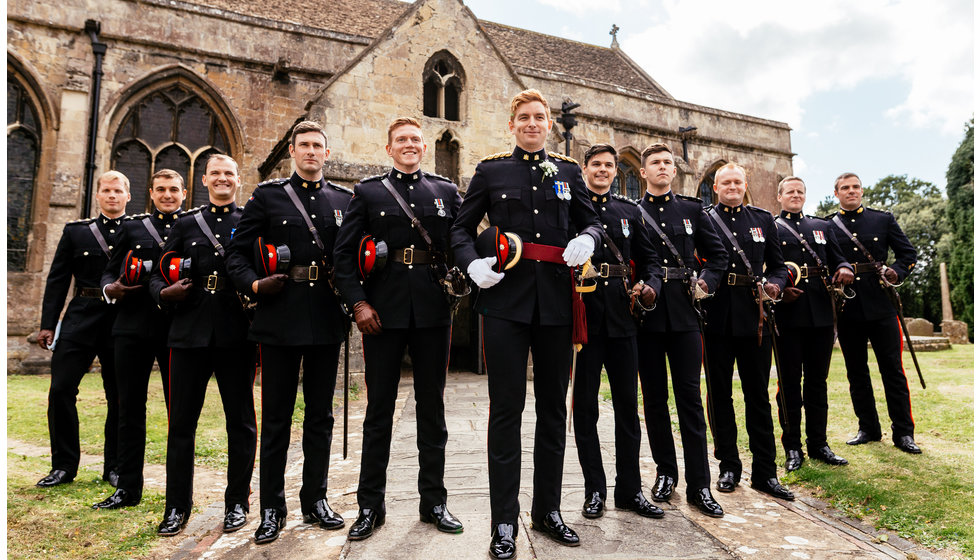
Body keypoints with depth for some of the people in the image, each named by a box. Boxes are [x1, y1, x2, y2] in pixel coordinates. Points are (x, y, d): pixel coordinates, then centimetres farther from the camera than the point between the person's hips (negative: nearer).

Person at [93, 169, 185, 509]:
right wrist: (112, 289, -7)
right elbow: (109, 272, 14)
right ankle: (128, 487, 19)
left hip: (177, 328, -2)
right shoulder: (132, 227, 15)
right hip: (132, 327, 2)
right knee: (130, 407, 7)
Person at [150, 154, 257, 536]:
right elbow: (158, 276, 13)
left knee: (240, 420, 5)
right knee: (181, 420, 6)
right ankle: (177, 506, 21)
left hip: (236, 334, -2)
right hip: (190, 333, 2)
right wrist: (165, 293, -8)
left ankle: (237, 502, 19)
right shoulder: (186, 224, 15)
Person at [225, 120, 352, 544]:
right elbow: (237, 252, 4)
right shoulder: (267, 195, 6)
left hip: (327, 320, 2)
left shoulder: (345, 200, 11)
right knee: (276, 416, 5)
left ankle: (315, 499, 24)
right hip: (280, 318, -2)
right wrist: (253, 284, -13)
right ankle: (272, 508, 18)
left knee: (321, 413, 10)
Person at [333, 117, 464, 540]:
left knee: (432, 406, 9)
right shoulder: (367, 192, 7)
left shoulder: (447, 192, 11)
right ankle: (370, 505, 19)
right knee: (379, 408, 6)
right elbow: (343, 252, 2)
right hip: (383, 311, -1)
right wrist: (357, 302, -7)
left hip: (433, 311, 1)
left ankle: (434, 501, 22)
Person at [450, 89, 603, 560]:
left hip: (556, 300, 3)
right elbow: (462, 227, 9)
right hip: (506, 299, -2)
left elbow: (591, 219, 18)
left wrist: (586, 239, -6)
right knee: (506, 408, -1)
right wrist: (472, 263, -11)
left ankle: (548, 509, 26)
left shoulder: (568, 171, 15)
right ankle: (504, 521, 11)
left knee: (553, 406, 10)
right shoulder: (491, 170, 9)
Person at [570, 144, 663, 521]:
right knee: (585, 405, 4)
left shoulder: (629, 211, 17)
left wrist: (649, 285, -2)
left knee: (627, 404, 9)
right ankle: (594, 489, 17)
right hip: (584, 315, -3)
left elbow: (646, 259, 17)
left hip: (621, 318, 4)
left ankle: (629, 489, 21)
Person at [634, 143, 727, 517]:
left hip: (683, 312, 1)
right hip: (647, 314, -1)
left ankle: (699, 485, 7)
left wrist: (707, 281, 0)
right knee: (654, 398, 7)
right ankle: (665, 472, 21)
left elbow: (717, 254, 16)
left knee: (690, 396, 0)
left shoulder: (692, 210, 12)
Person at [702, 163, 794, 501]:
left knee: (758, 395, 6)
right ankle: (729, 466, 20)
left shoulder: (763, 220, 13)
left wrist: (774, 285, -6)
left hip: (754, 316, 2)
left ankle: (765, 472, 16)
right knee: (720, 394, 7)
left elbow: (778, 266, 13)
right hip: (717, 319, -1)